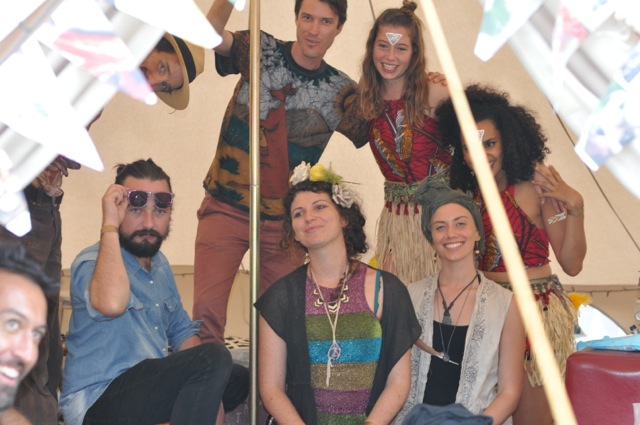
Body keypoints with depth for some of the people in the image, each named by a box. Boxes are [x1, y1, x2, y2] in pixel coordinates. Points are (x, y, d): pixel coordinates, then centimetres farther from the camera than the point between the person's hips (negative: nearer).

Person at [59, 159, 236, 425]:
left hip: (153, 387, 9)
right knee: (213, 358, -25)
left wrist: (210, 391, 1)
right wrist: (109, 226, -29)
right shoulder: (91, 263, -15)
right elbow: (111, 304, -40)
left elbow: (181, 331, 19)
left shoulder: (159, 263, 12)